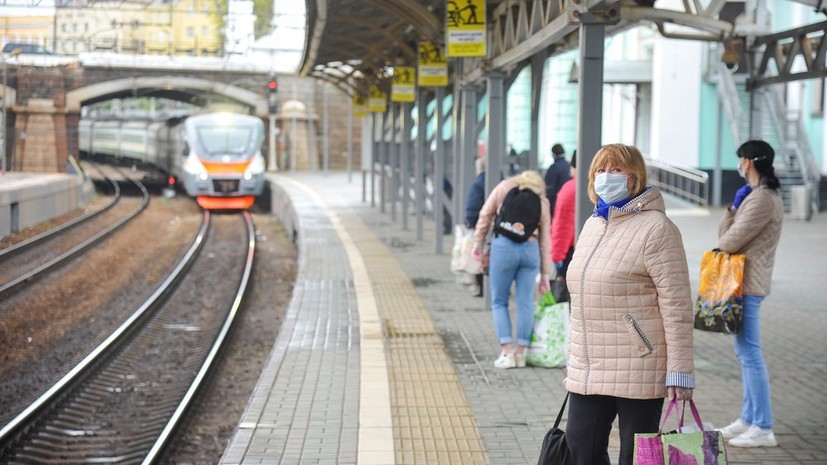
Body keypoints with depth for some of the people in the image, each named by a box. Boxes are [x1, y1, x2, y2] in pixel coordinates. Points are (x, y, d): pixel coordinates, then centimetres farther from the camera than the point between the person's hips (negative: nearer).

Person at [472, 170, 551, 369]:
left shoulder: (505, 187, 12)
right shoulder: (542, 202, 17)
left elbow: (486, 214, 7)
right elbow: (544, 240, 17)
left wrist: (478, 241, 14)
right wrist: (545, 274, 19)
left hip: (504, 245, -2)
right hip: (531, 248, 2)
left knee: (499, 302, 7)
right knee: (525, 303, 8)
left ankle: (507, 352, 1)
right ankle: (520, 352, 11)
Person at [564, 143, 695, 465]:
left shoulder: (655, 228, -11)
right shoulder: (592, 225, 14)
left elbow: (676, 304, -15)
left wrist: (679, 371, -17)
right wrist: (573, 357, 22)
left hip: (638, 371, -8)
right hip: (587, 371, 8)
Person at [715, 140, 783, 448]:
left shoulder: (762, 199, -18)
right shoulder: (763, 194, 17)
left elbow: (731, 240, -19)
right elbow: (728, 235, 14)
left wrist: (722, 241, 2)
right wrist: (735, 207, -1)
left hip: (748, 284, -11)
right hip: (747, 282, 11)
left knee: (750, 353, -8)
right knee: (745, 352, 16)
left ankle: (763, 428, -5)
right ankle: (749, 418, 24)